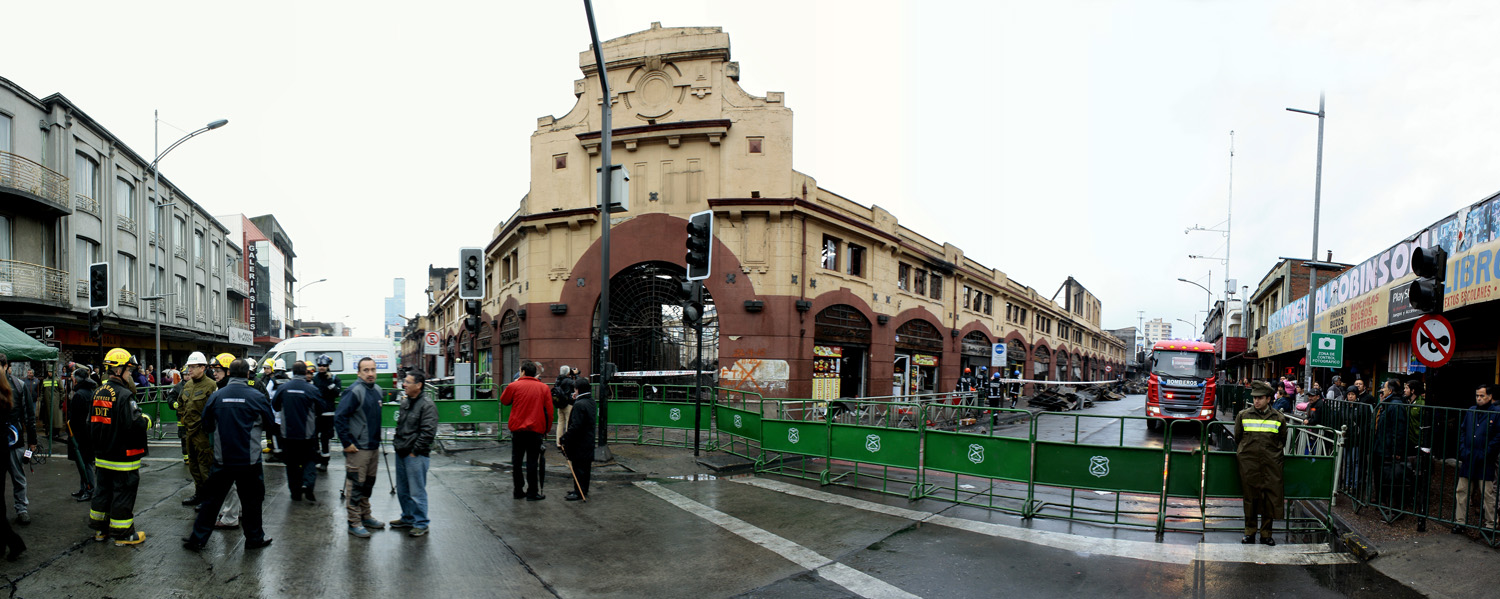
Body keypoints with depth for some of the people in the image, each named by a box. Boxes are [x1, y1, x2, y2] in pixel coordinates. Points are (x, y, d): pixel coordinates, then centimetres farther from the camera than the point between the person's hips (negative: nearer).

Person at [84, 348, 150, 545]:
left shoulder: (98, 393, 8)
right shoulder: (124, 395, -21)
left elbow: (91, 422, 19)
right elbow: (134, 424, -28)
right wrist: (146, 421, -8)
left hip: (102, 456, 9)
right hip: (123, 457, -9)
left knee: (102, 490, 19)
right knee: (123, 493, 1)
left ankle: (100, 528, 30)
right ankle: (122, 533, 8)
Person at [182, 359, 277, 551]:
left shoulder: (216, 396, -3)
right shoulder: (257, 396, -9)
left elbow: (206, 426, 5)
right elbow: (271, 423, 1)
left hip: (222, 460, 2)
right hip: (250, 460, -2)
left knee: (211, 499, 14)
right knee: (251, 500, 9)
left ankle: (197, 538, 20)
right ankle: (254, 538, 17)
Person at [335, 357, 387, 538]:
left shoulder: (377, 390, 10)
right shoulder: (354, 392, -16)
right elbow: (339, 418, -19)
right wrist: (347, 443, -18)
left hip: (373, 447, 8)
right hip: (357, 448, -8)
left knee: (368, 484, 18)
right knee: (355, 486, -1)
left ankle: (365, 516, 30)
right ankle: (354, 523, 7)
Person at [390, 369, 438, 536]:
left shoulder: (427, 405, -16)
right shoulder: (406, 402, 12)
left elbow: (428, 432, -20)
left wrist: (414, 452, -17)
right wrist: (396, 442, 15)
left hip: (416, 456, -9)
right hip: (401, 453, 9)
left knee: (417, 491, -2)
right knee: (402, 490, 19)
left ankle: (421, 524, 9)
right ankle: (408, 518, 35)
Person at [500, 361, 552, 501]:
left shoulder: (514, 386, -3)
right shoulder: (544, 388, 1)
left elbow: (503, 401, 14)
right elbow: (549, 410, 2)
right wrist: (547, 428, 11)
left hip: (517, 428, 0)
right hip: (536, 429, 0)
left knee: (516, 461, 12)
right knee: (532, 462, 4)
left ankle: (518, 491, 17)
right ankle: (532, 493, 6)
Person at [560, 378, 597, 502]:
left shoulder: (579, 405, -21)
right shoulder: (591, 401, 8)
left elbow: (575, 426, -24)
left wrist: (563, 438, -19)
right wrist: (575, 400, 9)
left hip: (579, 443, -9)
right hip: (589, 441, 9)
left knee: (578, 467, -1)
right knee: (585, 467, 16)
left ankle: (579, 493, 4)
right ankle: (583, 490, 26)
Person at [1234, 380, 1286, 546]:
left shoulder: (1278, 418, 6)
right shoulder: (1243, 415, 7)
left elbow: (1282, 440, 19)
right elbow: (1237, 437, 18)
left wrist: (1273, 452, 12)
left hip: (1271, 464, 0)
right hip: (1248, 462, 0)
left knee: (1271, 497, 1)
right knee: (1250, 497, 3)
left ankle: (1266, 534, 13)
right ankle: (1250, 532, 14)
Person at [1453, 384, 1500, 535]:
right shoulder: (1470, 412, 11)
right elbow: (1462, 431, 14)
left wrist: (1485, 454, -13)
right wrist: (1463, 450, 3)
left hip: (1485, 463, -4)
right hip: (1467, 460, 4)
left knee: (1487, 494, 3)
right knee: (1462, 491, 5)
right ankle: (1459, 522, 11)